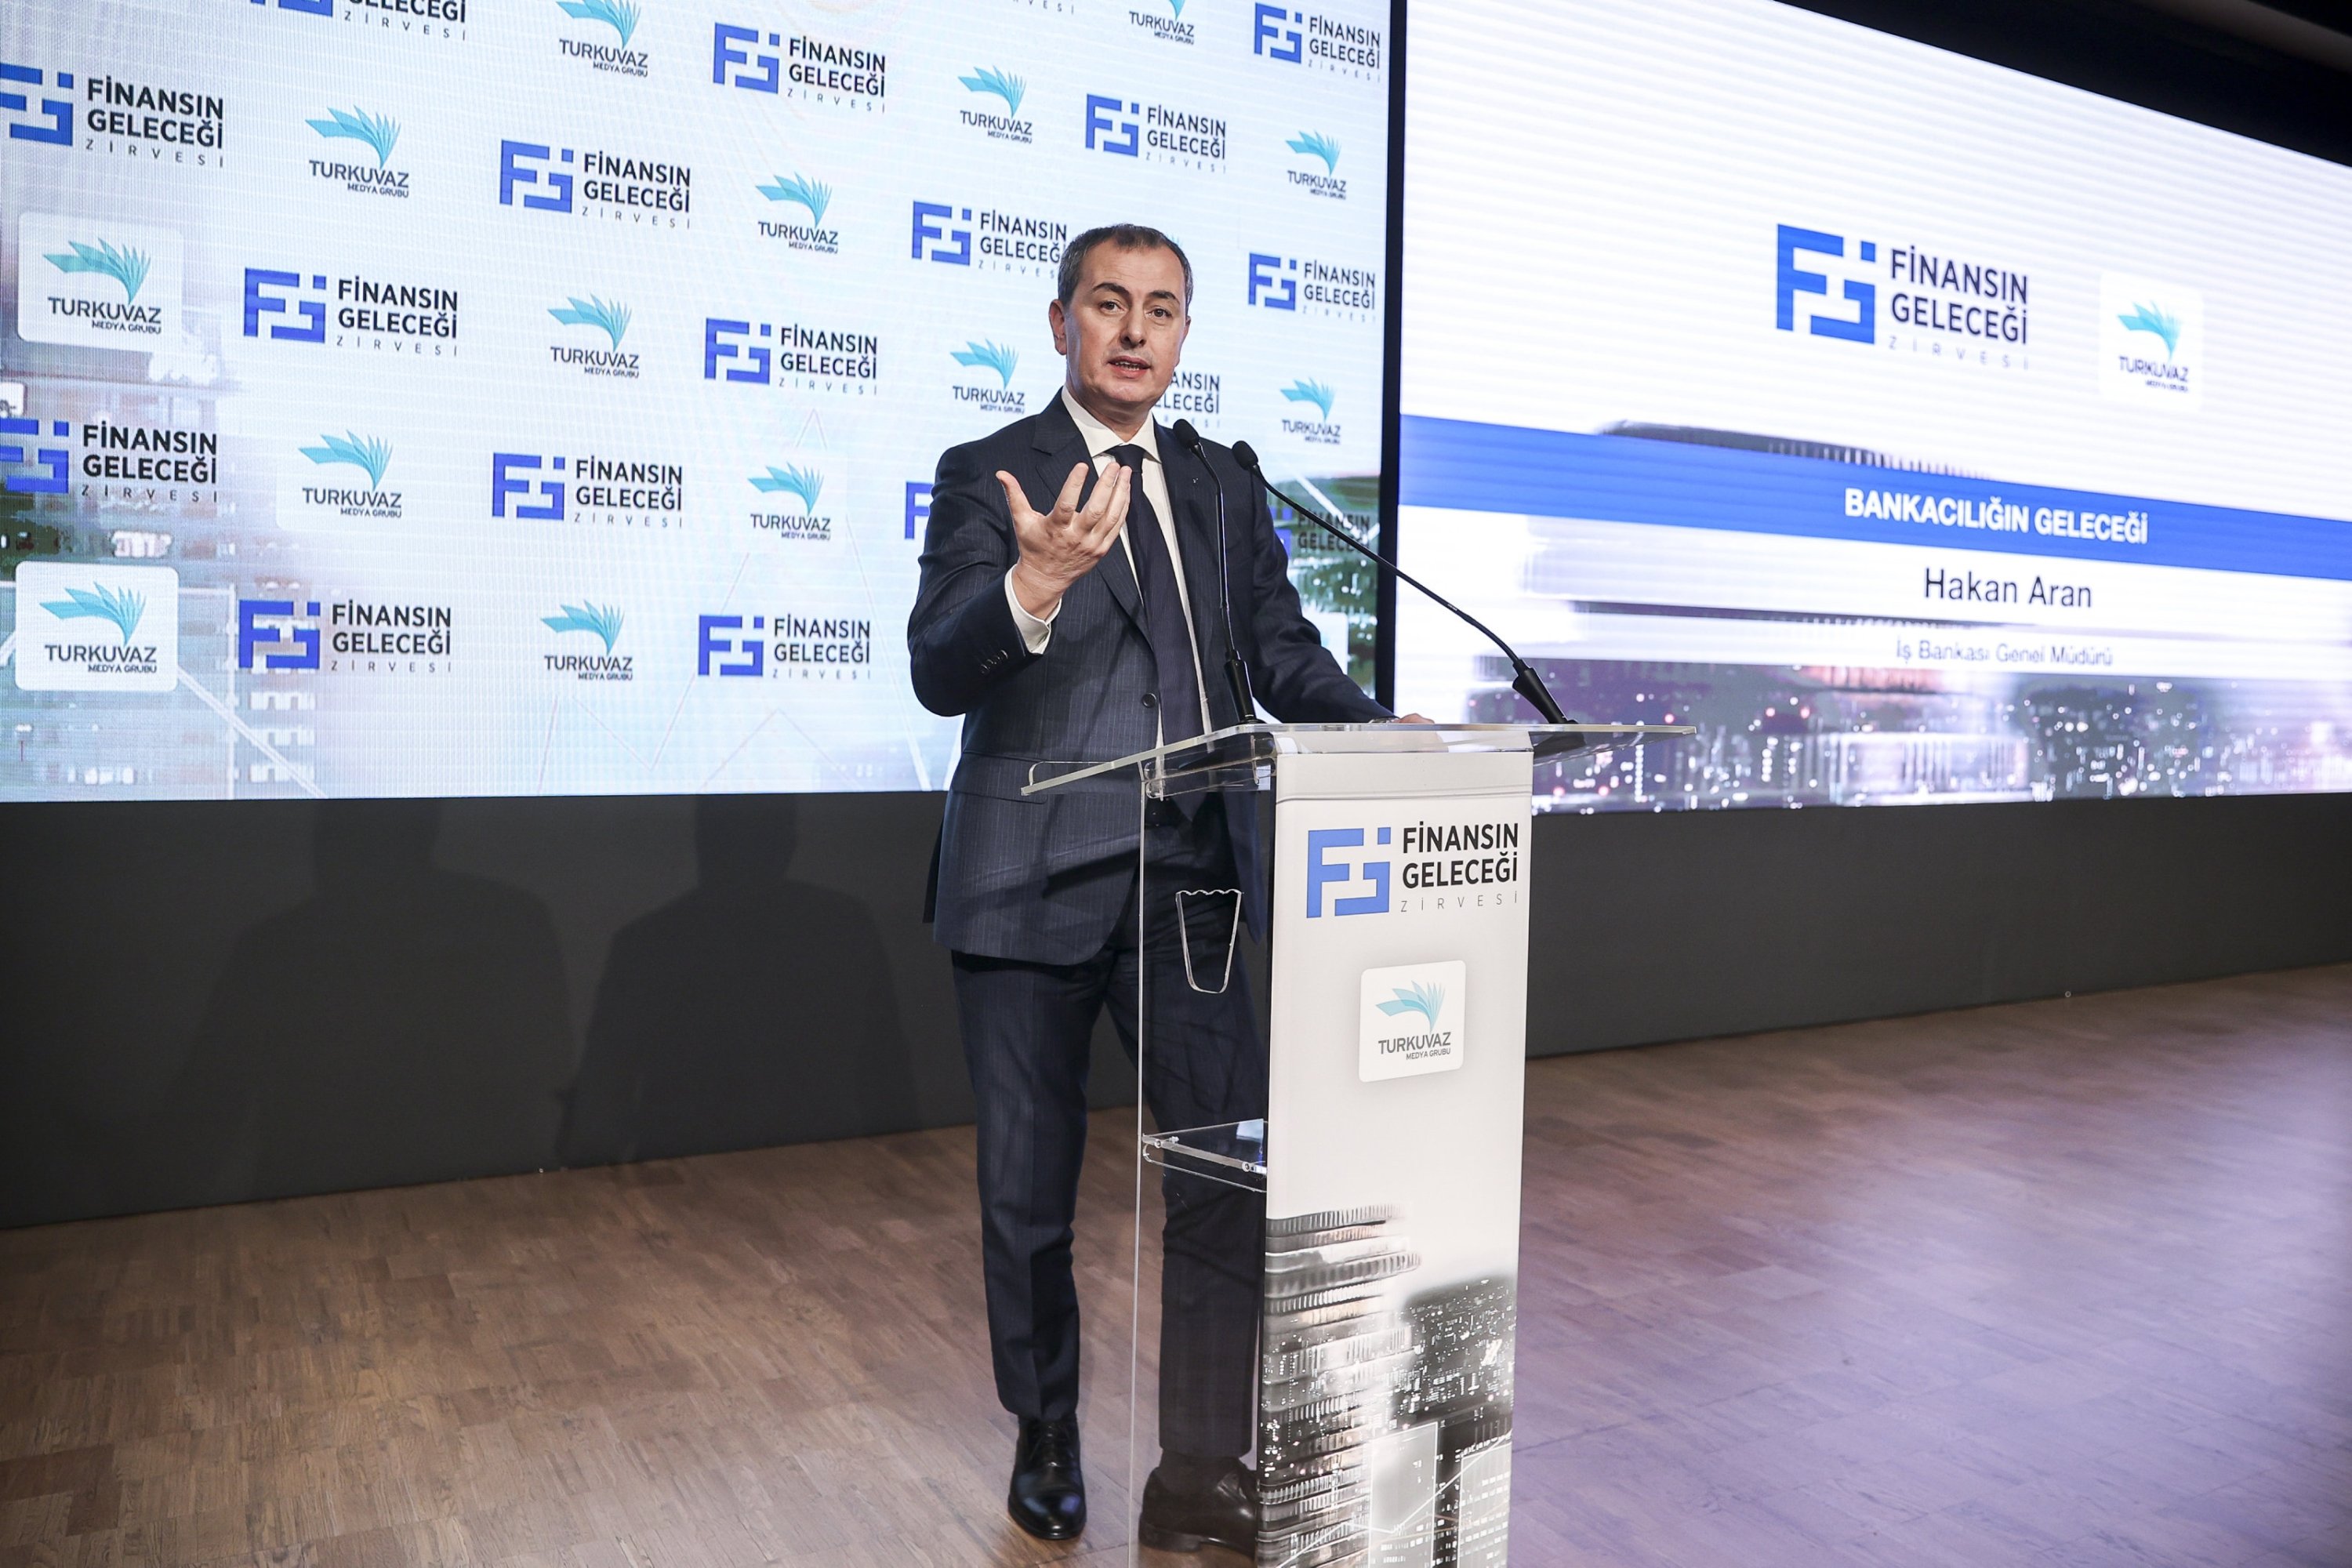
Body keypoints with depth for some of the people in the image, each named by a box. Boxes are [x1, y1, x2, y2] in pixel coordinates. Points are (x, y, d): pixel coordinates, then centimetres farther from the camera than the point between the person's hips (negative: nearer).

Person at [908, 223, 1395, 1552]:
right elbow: (938, 672, -14)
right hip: (1034, 888, -3)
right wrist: (1034, 583, -34)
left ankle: (1203, 1479, 15)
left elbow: (1287, 657, 10)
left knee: (1233, 1178, -1)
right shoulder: (987, 477, -1)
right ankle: (1048, 1443, 34)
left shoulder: (1227, 487, 13)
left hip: (1192, 882, 3)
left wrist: (1381, 733, -10)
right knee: (1030, 1192, 11)